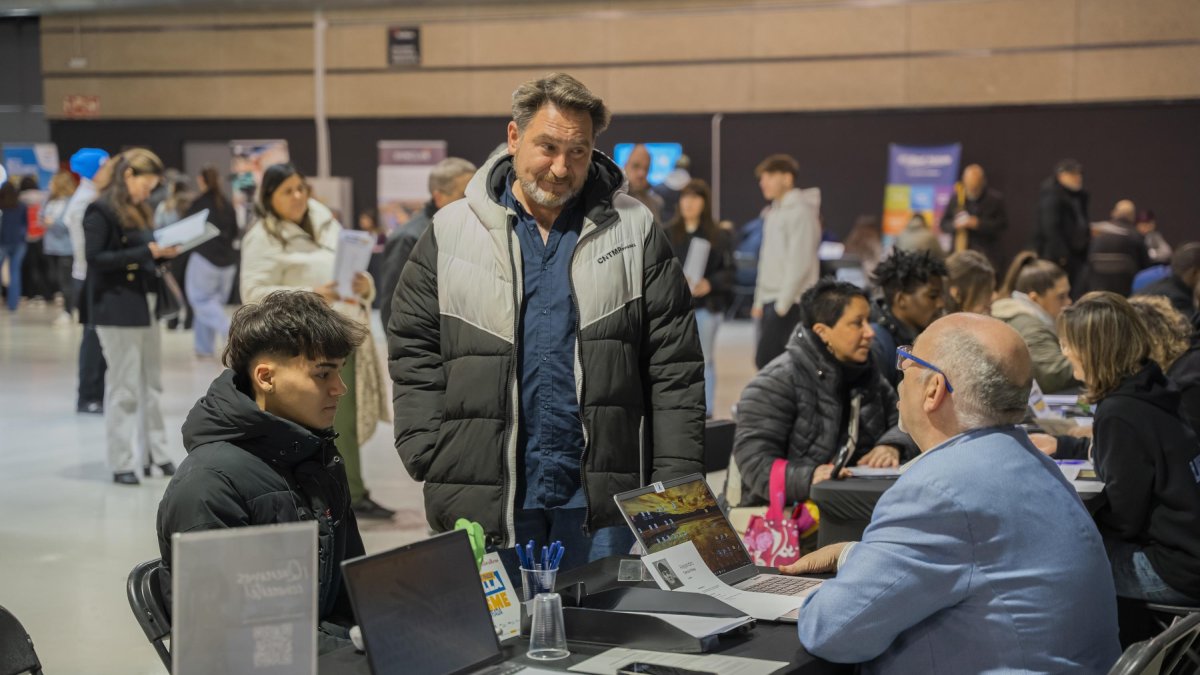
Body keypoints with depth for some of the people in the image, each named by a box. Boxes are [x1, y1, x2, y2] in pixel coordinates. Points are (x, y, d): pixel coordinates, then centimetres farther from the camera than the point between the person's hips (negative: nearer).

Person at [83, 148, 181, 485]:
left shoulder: (138, 211, 16)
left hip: (145, 305, 8)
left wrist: (163, 252, 2)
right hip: (117, 309, -8)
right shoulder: (100, 211, -10)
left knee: (152, 385, 10)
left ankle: (156, 454, 18)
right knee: (124, 388, -4)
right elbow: (96, 258, -16)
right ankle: (121, 463, 3)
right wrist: (146, 251, -20)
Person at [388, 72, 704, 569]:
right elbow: (413, 356, 6)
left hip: (601, 492, 0)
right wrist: (436, 468, -4)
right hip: (485, 498, 0)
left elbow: (675, 368, 2)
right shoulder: (450, 233, 5)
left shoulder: (634, 230, 4)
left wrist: (676, 490, -4)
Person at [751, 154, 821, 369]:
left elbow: (800, 264, -16)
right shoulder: (773, 212, 19)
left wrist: (783, 303, -18)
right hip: (771, 302, 9)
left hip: (790, 303, -9)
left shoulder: (800, 212, -10)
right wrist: (759, 301, 17)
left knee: (765, 360, -14)